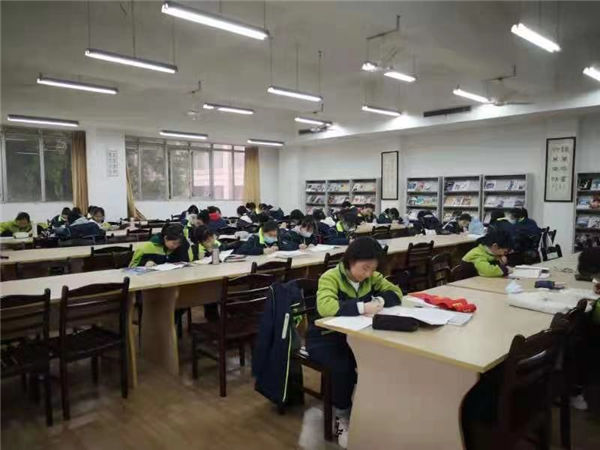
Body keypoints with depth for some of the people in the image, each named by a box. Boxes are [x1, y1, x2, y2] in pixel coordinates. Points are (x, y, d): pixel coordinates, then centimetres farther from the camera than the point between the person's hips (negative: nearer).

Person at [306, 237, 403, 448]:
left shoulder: (371, 277, 0)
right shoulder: (330, 277, -19)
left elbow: (395, 292, 2)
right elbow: (325, 307, -36)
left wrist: (380, 301, -19)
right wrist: (362, 307, -39)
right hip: (325, 337, -5)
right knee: (342, 367, -32)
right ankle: (341, 416, -3)